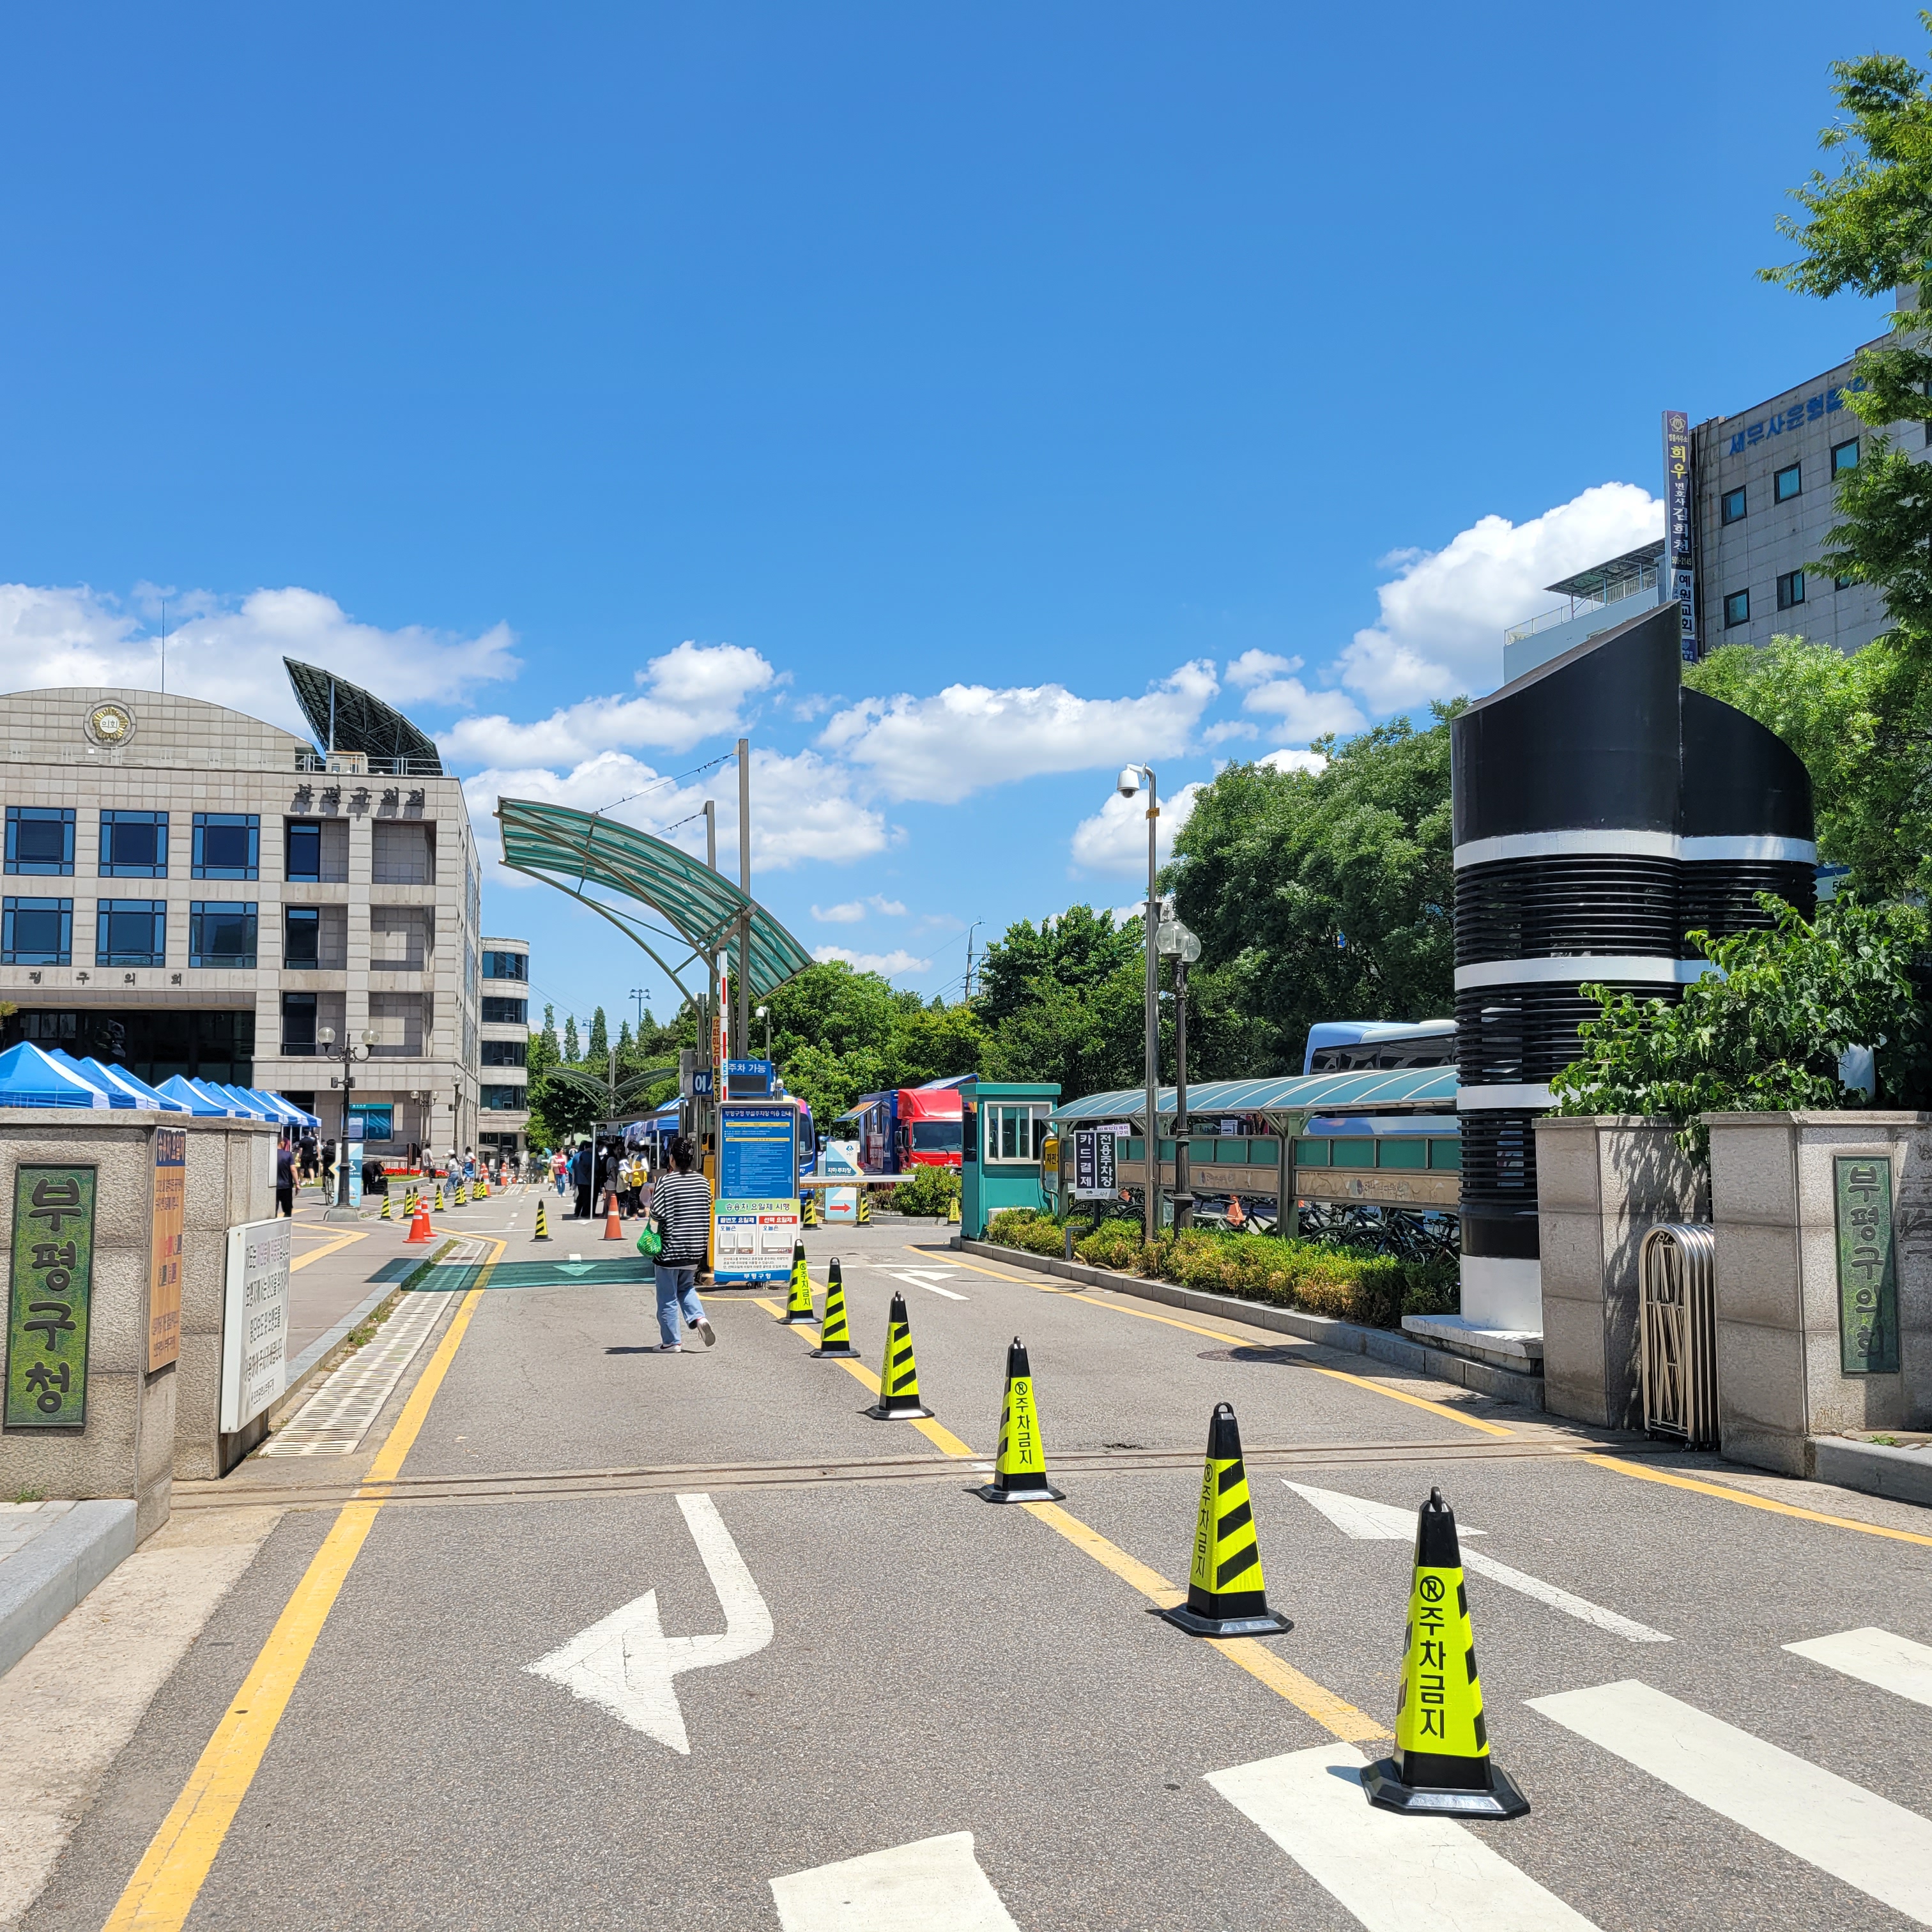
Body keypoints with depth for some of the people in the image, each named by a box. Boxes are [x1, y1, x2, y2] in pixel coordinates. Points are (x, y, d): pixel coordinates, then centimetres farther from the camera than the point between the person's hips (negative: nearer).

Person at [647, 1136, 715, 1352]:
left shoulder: (665, 1182, -14)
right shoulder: (703, 1182, 2)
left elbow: (657, 1213, -15)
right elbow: (707, 1214, 9)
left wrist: (652, 1196, 1)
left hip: (670, 1249, -5)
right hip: (695, 1249, 5)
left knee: (667, 1297, 5)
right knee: (686, 1287, 23)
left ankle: (671, 1342, 10)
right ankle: (699, 1318, 0)